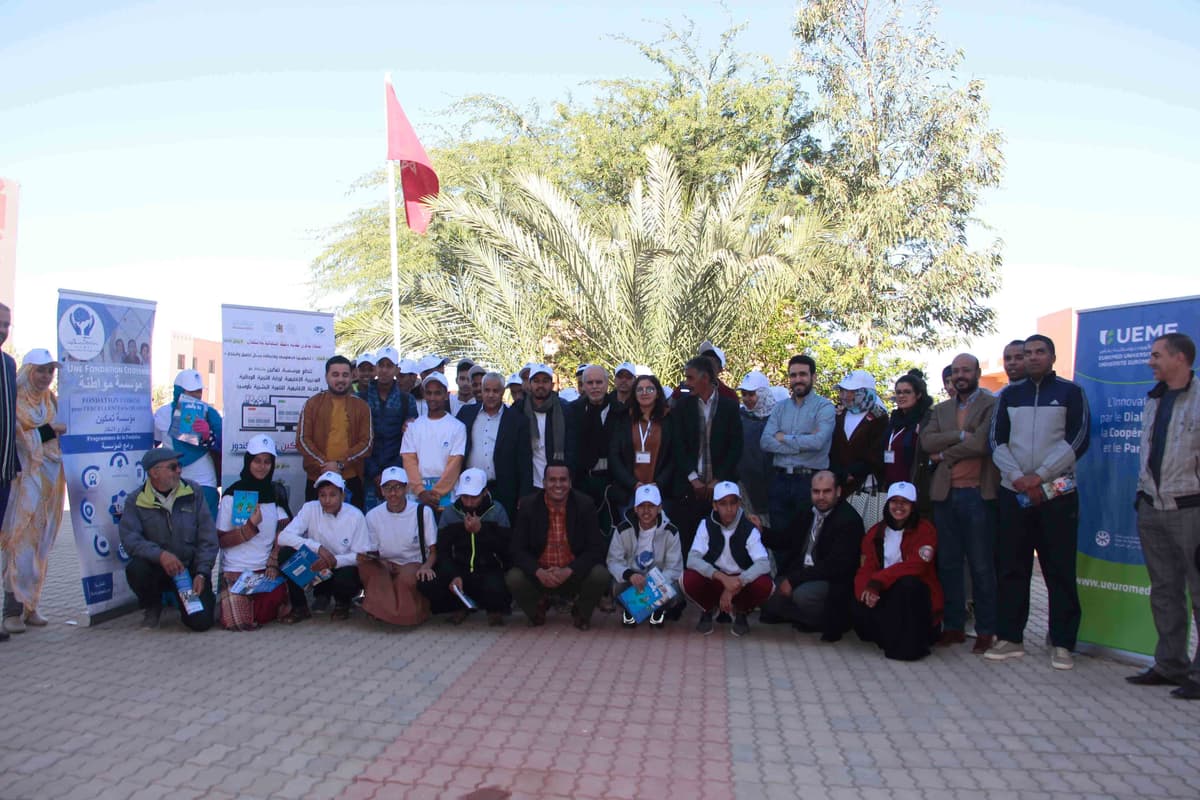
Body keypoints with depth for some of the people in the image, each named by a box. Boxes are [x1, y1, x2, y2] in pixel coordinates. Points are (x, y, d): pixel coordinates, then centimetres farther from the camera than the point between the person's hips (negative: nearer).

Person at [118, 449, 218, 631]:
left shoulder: (193, 492, 0)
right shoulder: (136, 502, -2)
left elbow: (208, 537, -2)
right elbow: (130, 539, -16)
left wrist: (201, 573, -12)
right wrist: (160, 554, -32)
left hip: (191, 569, -1)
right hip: (157, 567, 1)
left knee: (200, 621, -19)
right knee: (136, 569, -33)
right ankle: (152, 607, 0)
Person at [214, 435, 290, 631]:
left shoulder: (276, 492, 8)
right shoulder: (233, 494, -3)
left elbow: (283, 533, 2)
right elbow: (221, 540, -5)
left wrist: (274, 564, -10)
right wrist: (251, 526, -17)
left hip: (268, 569, 3)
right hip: (236, 570, -3)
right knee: (238, 622, -16)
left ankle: (257, 600, 20)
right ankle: (229, 597, 16)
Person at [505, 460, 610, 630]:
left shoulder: (585, 504, -9)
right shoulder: (528, 506, -7)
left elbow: (595, 549, -12)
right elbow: (518, 549, -8)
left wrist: (568, 571, -25)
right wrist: (538, 572, -26)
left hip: (575, 575, 0)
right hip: (539, 575, 1)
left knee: (600, 575, -28)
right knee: (513, 578, -26)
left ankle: (582, 614, 6)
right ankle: (536, 610, 9)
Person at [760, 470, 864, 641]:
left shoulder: (849, 520, -17)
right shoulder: (808, 513, 7)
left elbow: (835, 565, -23)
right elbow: (787, 539, 18)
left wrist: (794, 580, -24)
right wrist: (761, 532, -2)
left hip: (833, 581, -7)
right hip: (802, 574, 7)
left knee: (802, 594, -33)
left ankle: (830, 622, -4)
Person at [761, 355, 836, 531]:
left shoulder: (824, 407, -2)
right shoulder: (780, 408, 11)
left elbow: (818, 441, -18)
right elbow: (765, 442, -3)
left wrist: (784, 438, -5)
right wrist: (803, 444, -12)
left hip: (810, 481, -4)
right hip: (780, 480, 4)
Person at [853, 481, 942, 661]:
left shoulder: (925, 530, -7)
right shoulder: (875, 532, 8)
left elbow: (916, 566, -21)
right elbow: (866, 568, -1)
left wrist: (878, 581, -29)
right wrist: (866, 590, -24)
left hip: (916, 597, -4)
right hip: (884, 596, 4)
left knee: (907, 584, -36)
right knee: (861, 610, -25)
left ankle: (909, 646, -19)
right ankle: (892, 637, 9)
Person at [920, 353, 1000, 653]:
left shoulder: (992, 405, -1)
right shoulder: (941, 409, 16)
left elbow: (981, 442, -15)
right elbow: (926, 440, 0)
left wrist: (945, 454, -4)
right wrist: (959, 435, -14)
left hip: (978, 494, -5)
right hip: (945, 494, 5)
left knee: (981, 566, 1)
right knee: (948, 564, 9)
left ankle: (986, 631, 10)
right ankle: (953, 626, 18)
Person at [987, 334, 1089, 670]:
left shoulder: (1070, 392, 4)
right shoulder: (1009, 395, 12)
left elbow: (1078, 440, -5)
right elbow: (997, 441, 6)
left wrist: (1040, 475, -13)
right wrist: (1018, 477, -9)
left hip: (1057, 493, -2)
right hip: (1013, 492, 3)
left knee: (1060, 571, 1)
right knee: (1010, 568, 4)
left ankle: (1062, 643, 9)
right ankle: (1009, 638, 12)